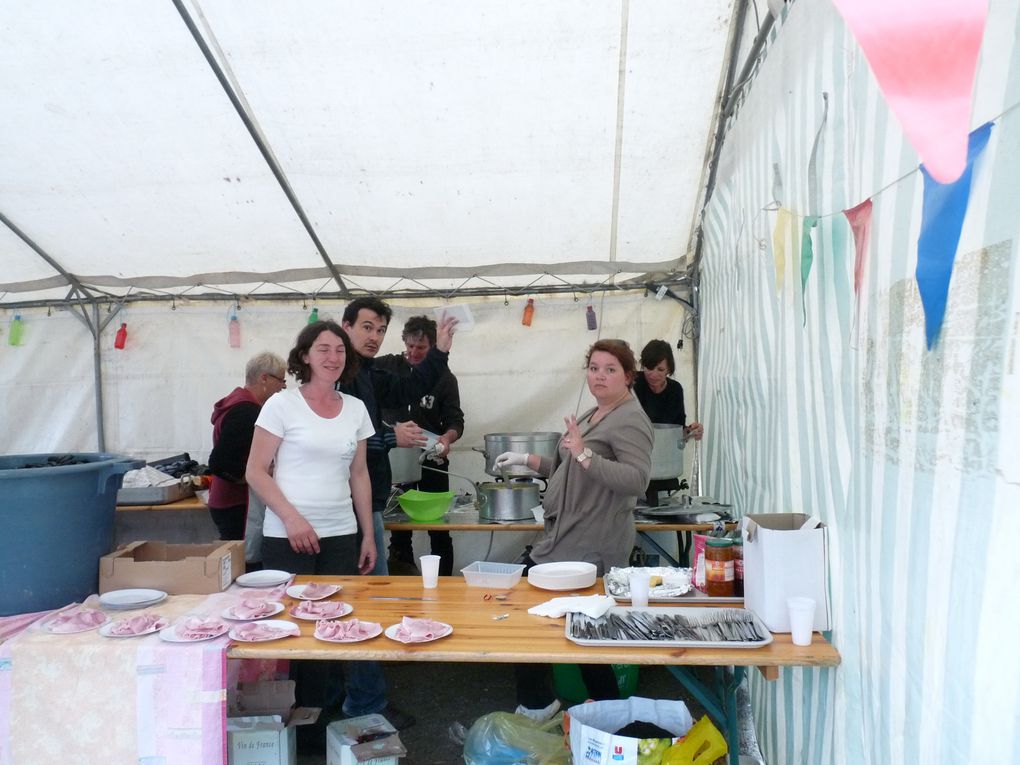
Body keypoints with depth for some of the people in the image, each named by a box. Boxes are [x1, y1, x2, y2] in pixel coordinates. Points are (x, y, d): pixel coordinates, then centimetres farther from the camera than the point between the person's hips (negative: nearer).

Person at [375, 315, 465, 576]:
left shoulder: (444, 377, -3)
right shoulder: (388, 365, 0)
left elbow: (455, 421, -7)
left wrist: (447, 437, -27)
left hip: (431, 459, -1)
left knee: (438, 526, 5)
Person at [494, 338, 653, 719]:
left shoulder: (630, 420, -12)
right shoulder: (592, 415, 19)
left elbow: (636, 480, -26)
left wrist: (584, 454, -33)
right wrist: (527, 459, 19)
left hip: (588, 548, -10)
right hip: (564, 538, 10)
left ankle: (537, 704, 14)